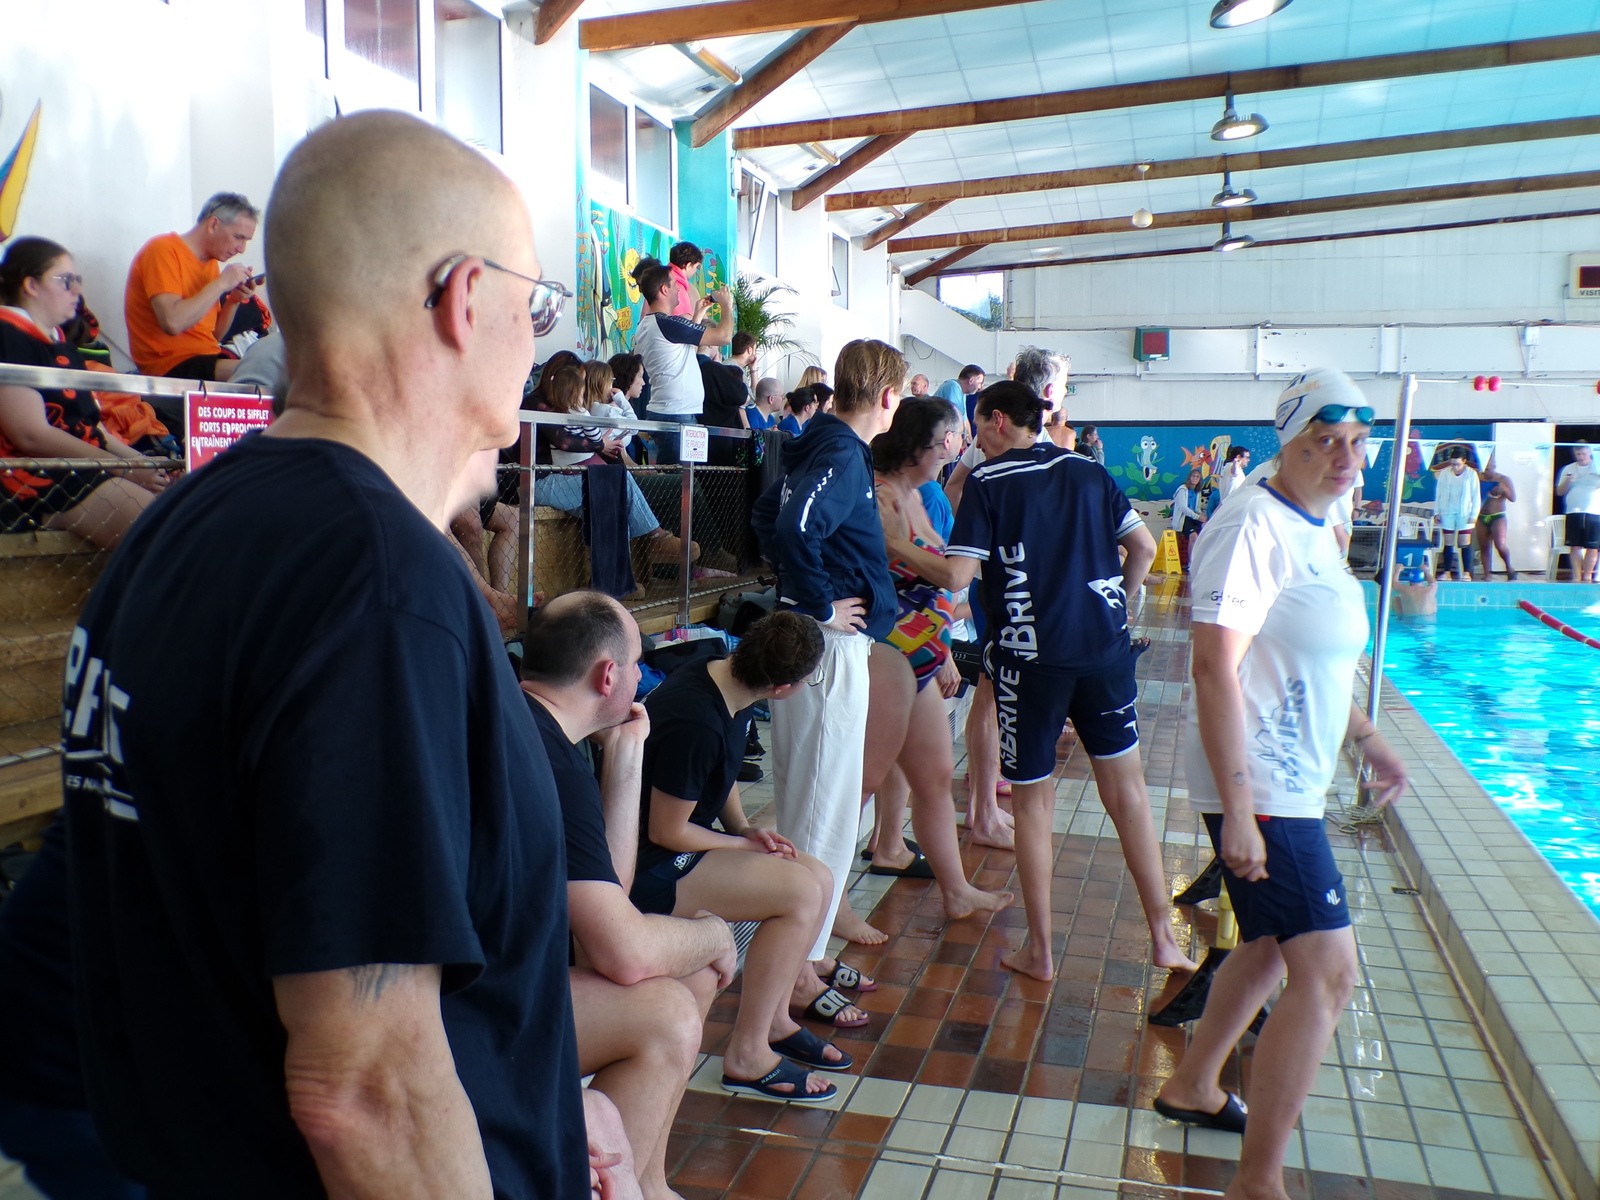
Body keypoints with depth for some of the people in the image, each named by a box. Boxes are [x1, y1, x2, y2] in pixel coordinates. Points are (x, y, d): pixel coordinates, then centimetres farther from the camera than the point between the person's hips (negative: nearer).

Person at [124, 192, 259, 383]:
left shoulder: (211, 262, 16)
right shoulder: (164, 250, -7)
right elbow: (173, 323, -23)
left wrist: (233, 300, 2)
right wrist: (221, 284, -14)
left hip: (207, 359, 8)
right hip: (170, 365, -8)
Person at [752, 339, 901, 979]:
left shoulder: (819, 446, 13)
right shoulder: (844, 454, -16)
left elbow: (765, 514, 25)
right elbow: (795, 526, -33)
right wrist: (822, 605, -20)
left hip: (804, 633, 10)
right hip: (830, 640, -10)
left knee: (802, 800, 18)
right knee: (828, 812, -3)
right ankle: (802, 964, 7)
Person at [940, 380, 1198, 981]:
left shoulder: (987, 482, -3)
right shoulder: (1088, 471, 10)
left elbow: (958, 574, -12)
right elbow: (1144, 546, 9)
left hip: (1030, 655, -4)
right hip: (1106, 645, 4)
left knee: (1033, 802, 7)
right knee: (1126, 786, 12)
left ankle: (1039, 952, 16)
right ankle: (1163, 938, 17)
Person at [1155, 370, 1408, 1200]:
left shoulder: (1312, 529, 12)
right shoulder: (1256, 526, -19)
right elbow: (1216, 671, -25)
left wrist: (1368, 742, 26)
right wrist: (1237, 812, -27)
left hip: (1292, 779, 10)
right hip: (1258, 787, -10)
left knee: (1272, 945, 22)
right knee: (1327, 971, -10)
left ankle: (1191, 1086, 41)